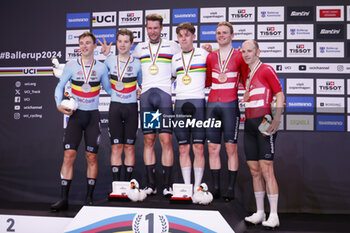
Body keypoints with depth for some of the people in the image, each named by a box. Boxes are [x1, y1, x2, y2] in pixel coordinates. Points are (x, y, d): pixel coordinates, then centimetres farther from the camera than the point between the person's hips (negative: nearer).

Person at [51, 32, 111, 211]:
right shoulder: (71, 66, 3)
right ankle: (64, 198, -2)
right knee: (69, 155, -8)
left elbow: (109, 89, 16)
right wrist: (59, 105, -4)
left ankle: (89, 198, 11)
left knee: (91, 157, 2)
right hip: (76, 115, 0)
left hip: (93, 116, 0)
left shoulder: (101, 68, 4)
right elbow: (60, 86, 11)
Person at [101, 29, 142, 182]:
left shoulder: (137, 63, 3)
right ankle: (116, 182, 7)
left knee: (129, 147, 3)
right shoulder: (110, 60, 5)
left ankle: (128, 182, 11)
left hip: (131, 107, 0)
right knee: (116, 146, 1)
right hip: (115, 107, 1)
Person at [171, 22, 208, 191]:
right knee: (183, 148, 4)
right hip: (180, 103, 3)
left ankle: (197, 186, 7)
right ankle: (187, 186, 12)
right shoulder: (175, 58, 18)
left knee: (199, 148, -3)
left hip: (199, 102, -3)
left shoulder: (204, 54, 7)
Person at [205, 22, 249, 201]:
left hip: (230, 105, -4)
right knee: (213, 148, 4)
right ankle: (215, 187, 12)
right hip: (212, 104, 4)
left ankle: (231, 188, 7)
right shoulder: (211, 56, 14)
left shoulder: (239, 56, 3)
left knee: (231, 147, -1)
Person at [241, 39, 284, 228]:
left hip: (264, 123, -7)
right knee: (254, 170, 8)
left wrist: (276, 120, -18)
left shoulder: (266, 70, -3)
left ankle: (273, 215, -4)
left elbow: (280, 95, -8)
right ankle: (259, 212, 15)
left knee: (266, 169, -10)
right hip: (249, 124, 7)